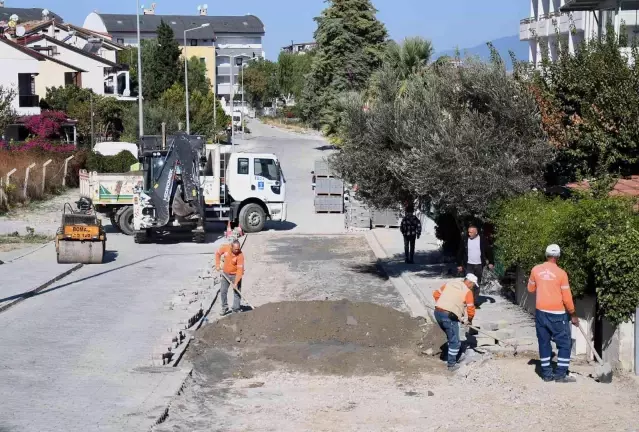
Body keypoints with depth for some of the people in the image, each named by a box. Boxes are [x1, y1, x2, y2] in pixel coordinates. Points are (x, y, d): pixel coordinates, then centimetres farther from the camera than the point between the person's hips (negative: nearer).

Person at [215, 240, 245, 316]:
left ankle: (236, 310, 9)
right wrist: (217, 265, -5)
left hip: (235, 275, -4)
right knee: (223, 291, 10)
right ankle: (224, 308, 25)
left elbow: (240, 270, -27)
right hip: (226, 274, 4)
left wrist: (236, 282, -30)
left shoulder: (240, 255, -28)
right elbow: (218, 253, 3)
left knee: (237, 292, -1)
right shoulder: (226, 247, -18)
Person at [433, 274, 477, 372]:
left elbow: (436, 294, 18)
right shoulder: (467, 292, -1)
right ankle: (452, 364, 13)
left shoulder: (450, 284, 16)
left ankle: (452, 357, 38)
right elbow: (470, 309, -2)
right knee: (455, 342, 8)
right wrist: (470, 320, 15)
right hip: (449, 316, -7)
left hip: (437, 313, 7)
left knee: (451, 336, 27)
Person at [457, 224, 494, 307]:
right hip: (468, 265, -1)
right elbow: (460, 253, 6)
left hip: (479, 265, 1)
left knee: (477, 284, 7)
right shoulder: (465, 240, -1)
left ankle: (476, 302, 12)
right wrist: (459, 264, 4)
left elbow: (489, 251, 6)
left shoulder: (482, 240, -2)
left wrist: (491, 262, 2)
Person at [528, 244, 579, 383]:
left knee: (544, 343, 12)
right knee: (565, 343, 6)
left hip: (541, 312, 4)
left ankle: (547, 374, 13)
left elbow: (531, 289, 15)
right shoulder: (561, 273, -11)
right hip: (557, 314, -4)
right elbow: (567, 298, -8)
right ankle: (561, 374, 3)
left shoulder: (536, 270, 0)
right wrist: (573, 315, 2)